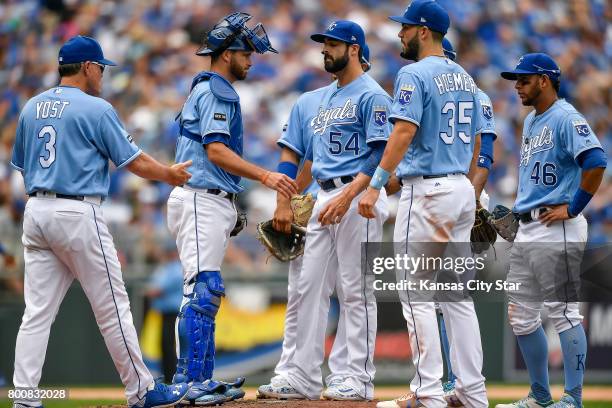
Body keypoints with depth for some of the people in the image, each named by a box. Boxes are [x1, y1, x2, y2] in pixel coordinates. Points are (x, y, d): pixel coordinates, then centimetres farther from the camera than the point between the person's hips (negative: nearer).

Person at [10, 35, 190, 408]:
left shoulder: (32, 108, 12)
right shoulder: (96, 108, -7)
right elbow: (134, 161, -4)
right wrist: (169, 174, 13)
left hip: (36, 211, 7)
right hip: (78, 214, -7)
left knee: (38, 311, 4)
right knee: (112, 307, 2)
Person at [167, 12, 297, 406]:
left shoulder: (207, 90, 23)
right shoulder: (215, 92, -10)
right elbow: (216, 151, -21)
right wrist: (265, 176, -29)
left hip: (211, 202, 11)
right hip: (201, 200, -11)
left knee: (205, 293, 10)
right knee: (203, 289, -15)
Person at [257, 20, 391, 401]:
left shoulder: (371, 95, -8)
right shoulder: (326, 96, 19)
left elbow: (380, 154, -16)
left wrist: (348, 197, -25)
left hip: (357, 196, -9)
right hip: (325, 197, 9)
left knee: (356, 290, -6)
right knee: (311, 286, 6)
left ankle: (361, 380, -2)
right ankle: (304, 378, 9)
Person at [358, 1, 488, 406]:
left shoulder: (414, 75, -11)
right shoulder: (465, 77, 14)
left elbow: (404, 133, -21)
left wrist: (375, 185, -22)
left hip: (426, 190, -8)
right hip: (463, 189, 8)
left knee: (416, 293, -5)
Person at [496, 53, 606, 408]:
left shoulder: (565, 117, -11)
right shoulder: (531, 120, 18)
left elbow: (596, 162, -24)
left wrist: (573, 208, -19)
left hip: (555, 229, -10)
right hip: (527, 229, 10)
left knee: (563, 312, -7)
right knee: (520, 314, 11)